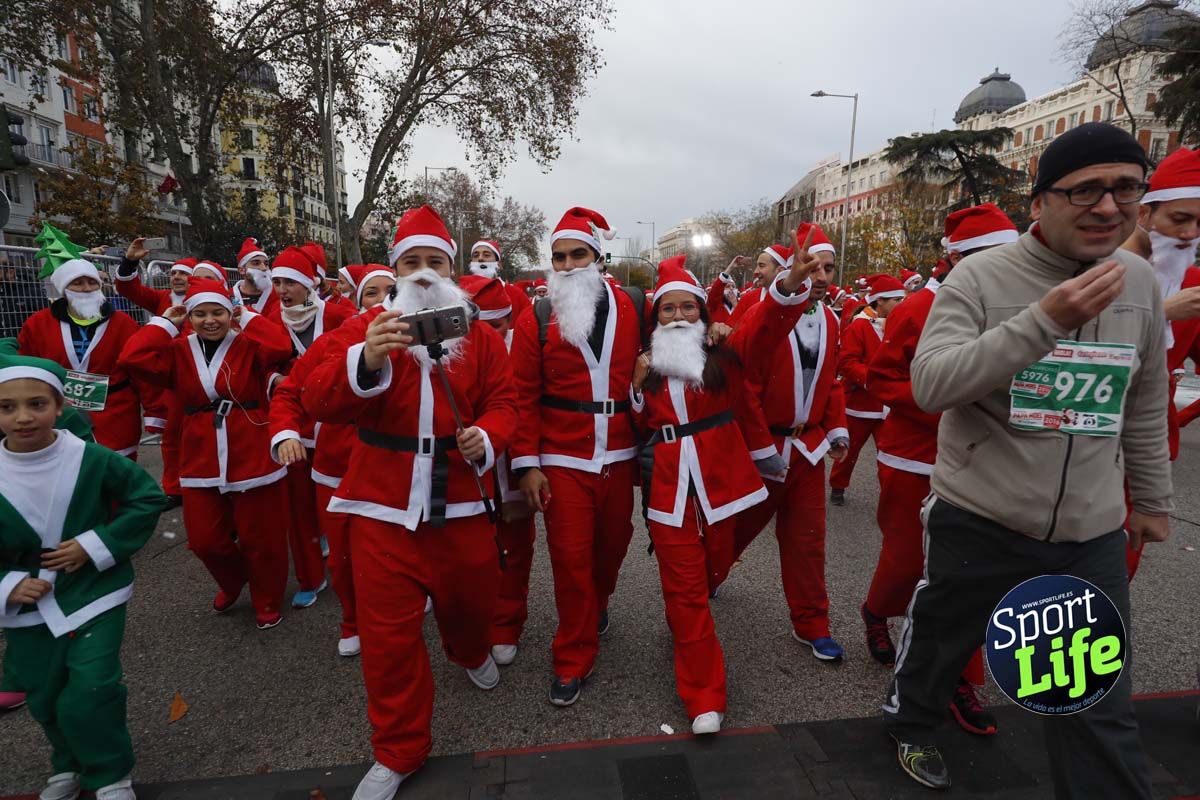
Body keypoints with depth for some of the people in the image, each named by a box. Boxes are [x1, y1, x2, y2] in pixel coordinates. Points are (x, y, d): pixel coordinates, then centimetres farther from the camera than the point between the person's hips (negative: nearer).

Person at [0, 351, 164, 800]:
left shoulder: (90, 459, -17)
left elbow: (148, 499, -7)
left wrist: (94, 545, -15)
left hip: (94, 596, -3)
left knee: (87, 700, -6)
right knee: (44, 701, 18)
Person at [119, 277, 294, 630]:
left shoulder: (248, 345, -4)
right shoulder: (178, 351, 5)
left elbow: (280, 348, -25)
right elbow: (133, 358, -11)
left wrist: (249, 318, -11)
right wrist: (165, 323, -2)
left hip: (253, 458, -3)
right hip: (202, 463, 4)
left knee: (260, 537, 7)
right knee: (205, 539, 12)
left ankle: (267, 602, 30)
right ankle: (232, 582, 43)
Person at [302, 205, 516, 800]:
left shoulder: (481, 334, 5)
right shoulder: (364, 328, 0)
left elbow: (502, 402, 3)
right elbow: (318, 401, -12)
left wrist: (487, 437, -20)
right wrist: (364, 361, -33)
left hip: (461, 501, 2)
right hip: (384, 505, -1)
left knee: (470, 598, 19)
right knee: (389, 633, 5)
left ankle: (471, 653, 56)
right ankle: (398, 750, 28)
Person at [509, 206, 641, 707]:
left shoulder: (631, 310, 2)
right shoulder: (535, 320, -5)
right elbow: (524, 396, -5)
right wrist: (527, 464, -8)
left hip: (619, 457, 3)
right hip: (563, 462, -3)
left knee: (613, 542, 18)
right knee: (571, 558, 0)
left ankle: (596, 604, 49)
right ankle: (573, 660, 19)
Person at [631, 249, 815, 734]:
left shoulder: (724, 357, 2)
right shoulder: (646, 366, 8)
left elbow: (765, 325, -18)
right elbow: (634, 430, 10)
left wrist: (790, 285, -38)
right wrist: (637, 388, -6)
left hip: (719, 481, 1)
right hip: (668, 489, 0)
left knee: (714, 568, 20)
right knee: (685, 588, 1)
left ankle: (683, 621, 54)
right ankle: (703, 696, 12)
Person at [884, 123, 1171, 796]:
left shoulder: (1141, 282, 4)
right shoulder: (980, 276, -12)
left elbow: (1145, 405, 13)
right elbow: (929, 385, -24)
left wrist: (1152, 498, 18)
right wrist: (1044, 321, -30)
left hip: (1093, 532, 3)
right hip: (978, 520, -3)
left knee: (1101, 710, 9)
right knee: (941, 641, 20)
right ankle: (911, 723, 48)